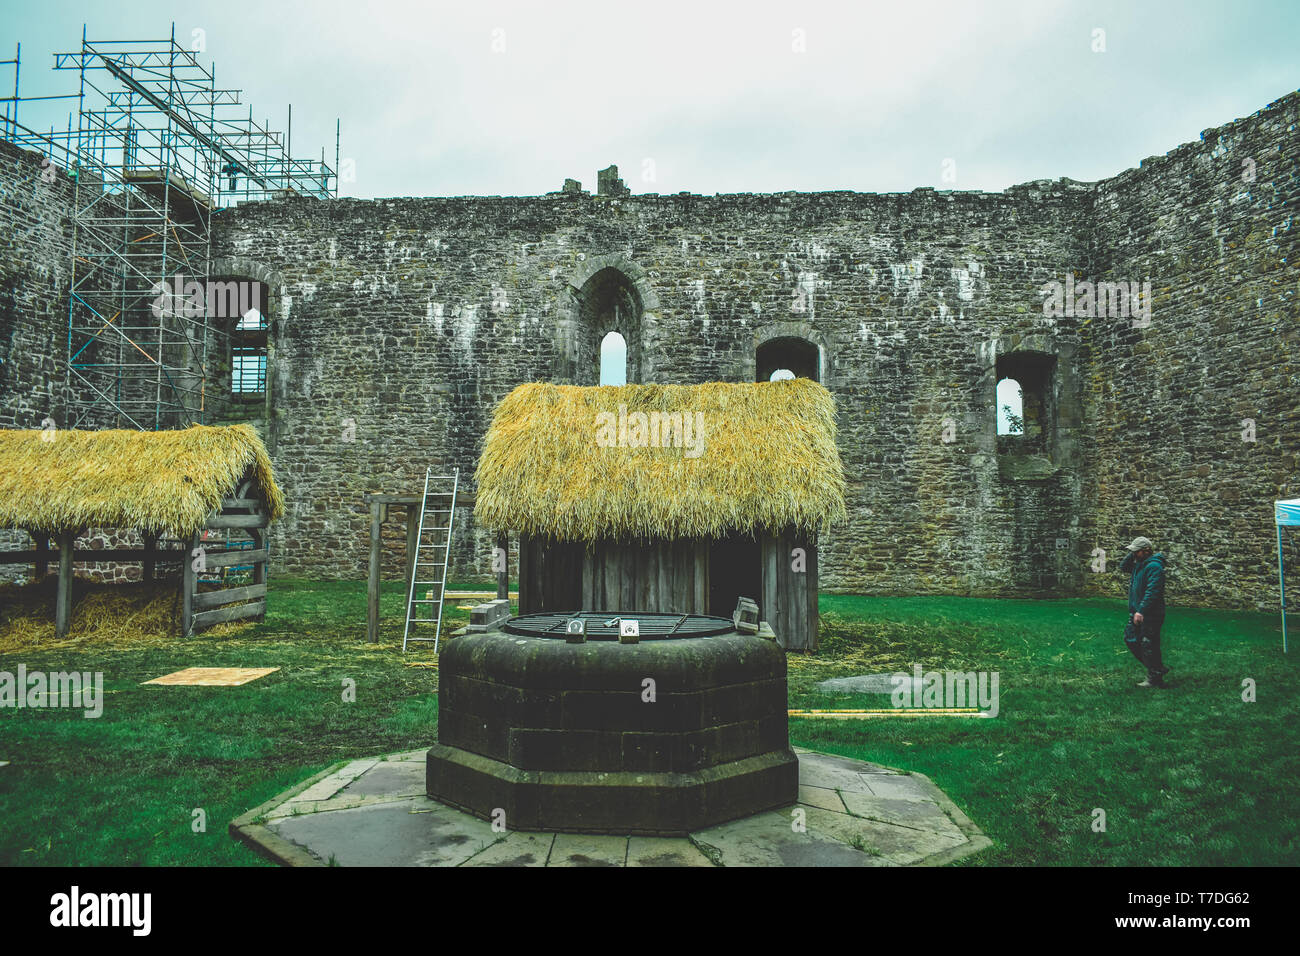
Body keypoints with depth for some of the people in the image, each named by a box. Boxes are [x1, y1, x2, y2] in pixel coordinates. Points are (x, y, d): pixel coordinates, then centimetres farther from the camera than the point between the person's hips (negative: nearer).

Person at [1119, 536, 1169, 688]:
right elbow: (1123, 567, 24)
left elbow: (1152, 592, -25)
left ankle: (1154, 679, 9)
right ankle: (1158, 668, 24)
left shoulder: (1154, 566, -19)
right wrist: (1131, 555, 6)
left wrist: (1141, 611, -28)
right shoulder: (1139, 564, 9)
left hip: (1150, 614, -10)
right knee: (1130, 640, 14)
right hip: (1137, 612, 10)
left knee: (1149, 646, -2)